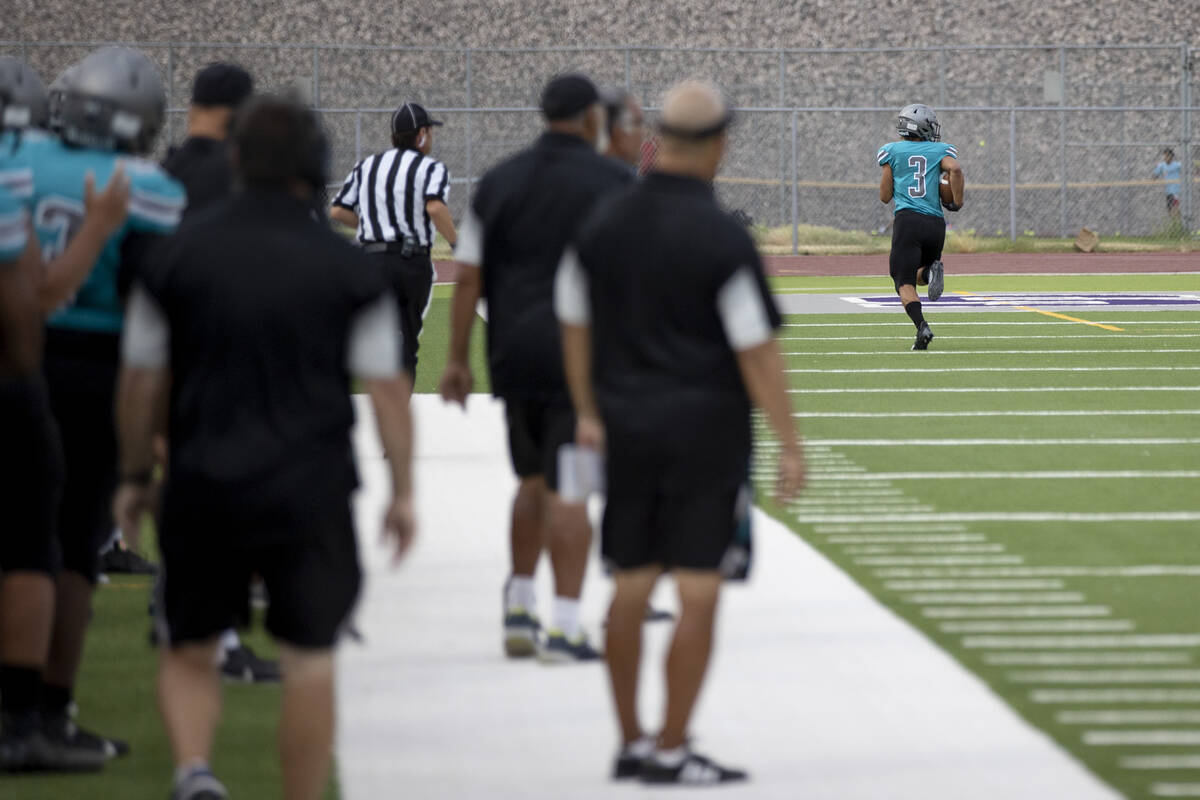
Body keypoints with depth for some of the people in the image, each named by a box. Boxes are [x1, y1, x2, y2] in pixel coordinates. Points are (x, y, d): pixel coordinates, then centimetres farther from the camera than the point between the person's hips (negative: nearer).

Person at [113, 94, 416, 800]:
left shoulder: (178, 256, -1)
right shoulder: (348, 267, -3)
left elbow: (142, 381, 4)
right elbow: (387, 386, -2)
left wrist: (135, 476, 16)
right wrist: (403, 489, 7)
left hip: (203, 484, 1)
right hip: (312, 490, -1)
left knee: (190, 649, 13)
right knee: (309, 657, 7)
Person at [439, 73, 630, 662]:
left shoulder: (498, 182, 9)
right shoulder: (610, 182, -4)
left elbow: (468, 278, 7)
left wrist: (457, 359, 10)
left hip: (513, 352, 5)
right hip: (582, 355, -5)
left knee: (533, 480, 20)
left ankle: (518, 609, 22)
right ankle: (564, 627, -7)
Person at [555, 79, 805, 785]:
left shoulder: (604, 223, 3)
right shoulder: (722, 237, -15)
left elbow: (576, 324, 11)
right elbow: (756, 349, -14)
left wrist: (589, 412, 23)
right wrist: (790, 444, -8)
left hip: (627, 427, 6)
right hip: (705, 426, -6)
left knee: (632, 587, 13)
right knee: (698, 593, 0)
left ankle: (631, 741, 19)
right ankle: (671, 751, 0)